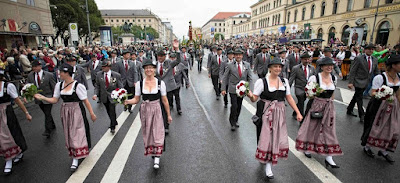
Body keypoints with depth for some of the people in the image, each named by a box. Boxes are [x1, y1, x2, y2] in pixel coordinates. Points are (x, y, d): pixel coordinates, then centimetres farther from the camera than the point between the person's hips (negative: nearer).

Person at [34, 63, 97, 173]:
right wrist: (42, 97, -10)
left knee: (75, 134, -1)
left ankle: (75, 160, 7)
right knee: (68, 134, 15)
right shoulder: (59, 85, 1)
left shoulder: (77, 86, -16)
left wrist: (92, 113, -11)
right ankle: (73, 153, 34)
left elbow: (85, 101, -13)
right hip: (64, 112, 6)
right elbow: (54, 100, 4)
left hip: (74, 111, -6)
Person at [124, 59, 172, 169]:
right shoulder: (139, 84, -2)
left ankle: (157, 159, 5)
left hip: (156, 110, -2)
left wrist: (168, 115, 4)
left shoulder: (160, 83, -6)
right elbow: (136, 99, 4)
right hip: (145, 110, 2)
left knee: (157, 133, -4)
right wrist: (127, 101, -18)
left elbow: (164, 100, -1)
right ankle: (151, 153, 34)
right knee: (147, 134, 12)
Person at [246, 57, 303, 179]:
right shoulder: (261, 81, -6)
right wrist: (250, 96, -32)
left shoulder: (284, 81, 8)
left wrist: (298, 113, 7)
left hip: (280, 114, 5)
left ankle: (269, 164, 29)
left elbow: (289, 98, 11)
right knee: (266, 137, -2)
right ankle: (267, 166, 15)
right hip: (266, 114, -4)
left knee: (278, 138, 8)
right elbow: (254, 99, -9)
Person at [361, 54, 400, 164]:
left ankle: (383, 151, 24)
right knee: (374, 126, 5)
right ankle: (366, 147, 25)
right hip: (379, 105, -6)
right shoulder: (380, 77, -17)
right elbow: (373, 93, -16)